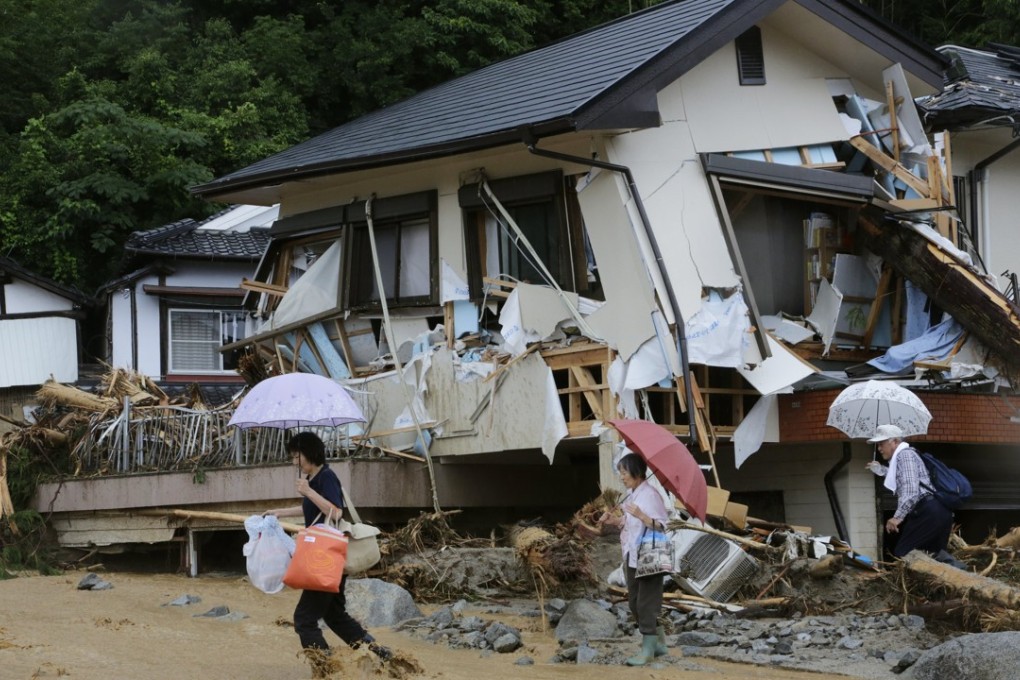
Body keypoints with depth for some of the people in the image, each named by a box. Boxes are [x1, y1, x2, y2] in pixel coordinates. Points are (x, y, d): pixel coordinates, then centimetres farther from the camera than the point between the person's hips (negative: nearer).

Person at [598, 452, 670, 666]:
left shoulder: (650, 495, -16)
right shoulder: (631, 495, 10)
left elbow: (661, 527, -20)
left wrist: (641, 515, -33)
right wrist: (614, 520, 4)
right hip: (632, 558, 10)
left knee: (646, 604, -4)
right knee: (635, 604, 14)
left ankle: (648, 649, 3)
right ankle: (659, 643, 25)